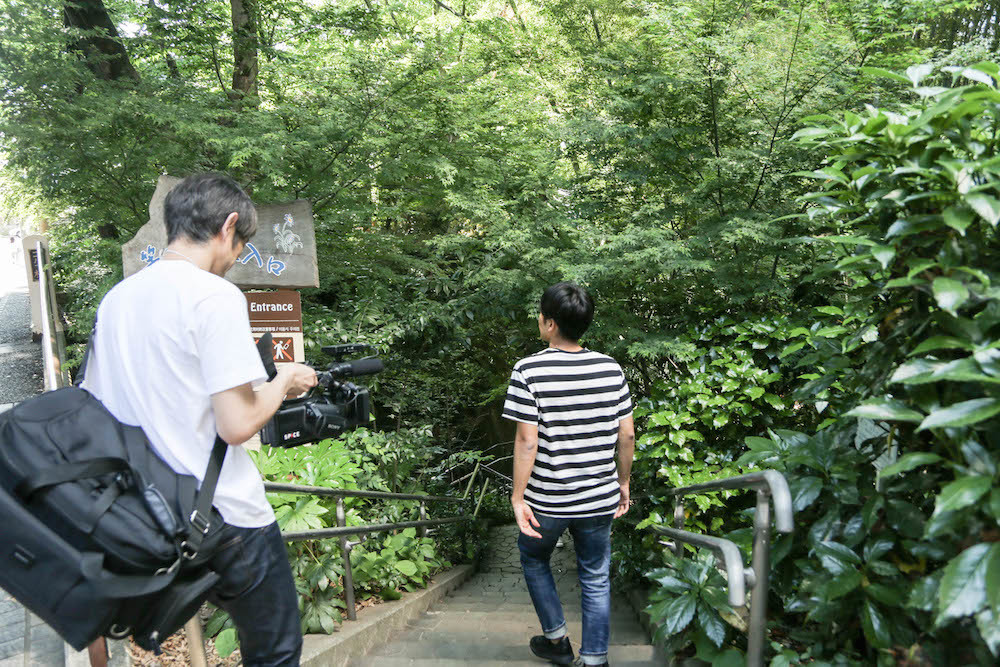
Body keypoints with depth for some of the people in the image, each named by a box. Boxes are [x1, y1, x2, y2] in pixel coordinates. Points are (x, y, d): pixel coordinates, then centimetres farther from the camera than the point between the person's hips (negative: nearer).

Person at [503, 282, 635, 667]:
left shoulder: (528, 370, -16)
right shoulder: (611, 369, -4)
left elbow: (527, 440, -17)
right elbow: (627, 435, 0)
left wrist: (517, 497, -9)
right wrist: (623, 482, 13)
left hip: (547, 500, -2)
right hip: (599, 499, 3)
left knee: (534, 559, 25)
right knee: (596, 579, 17)